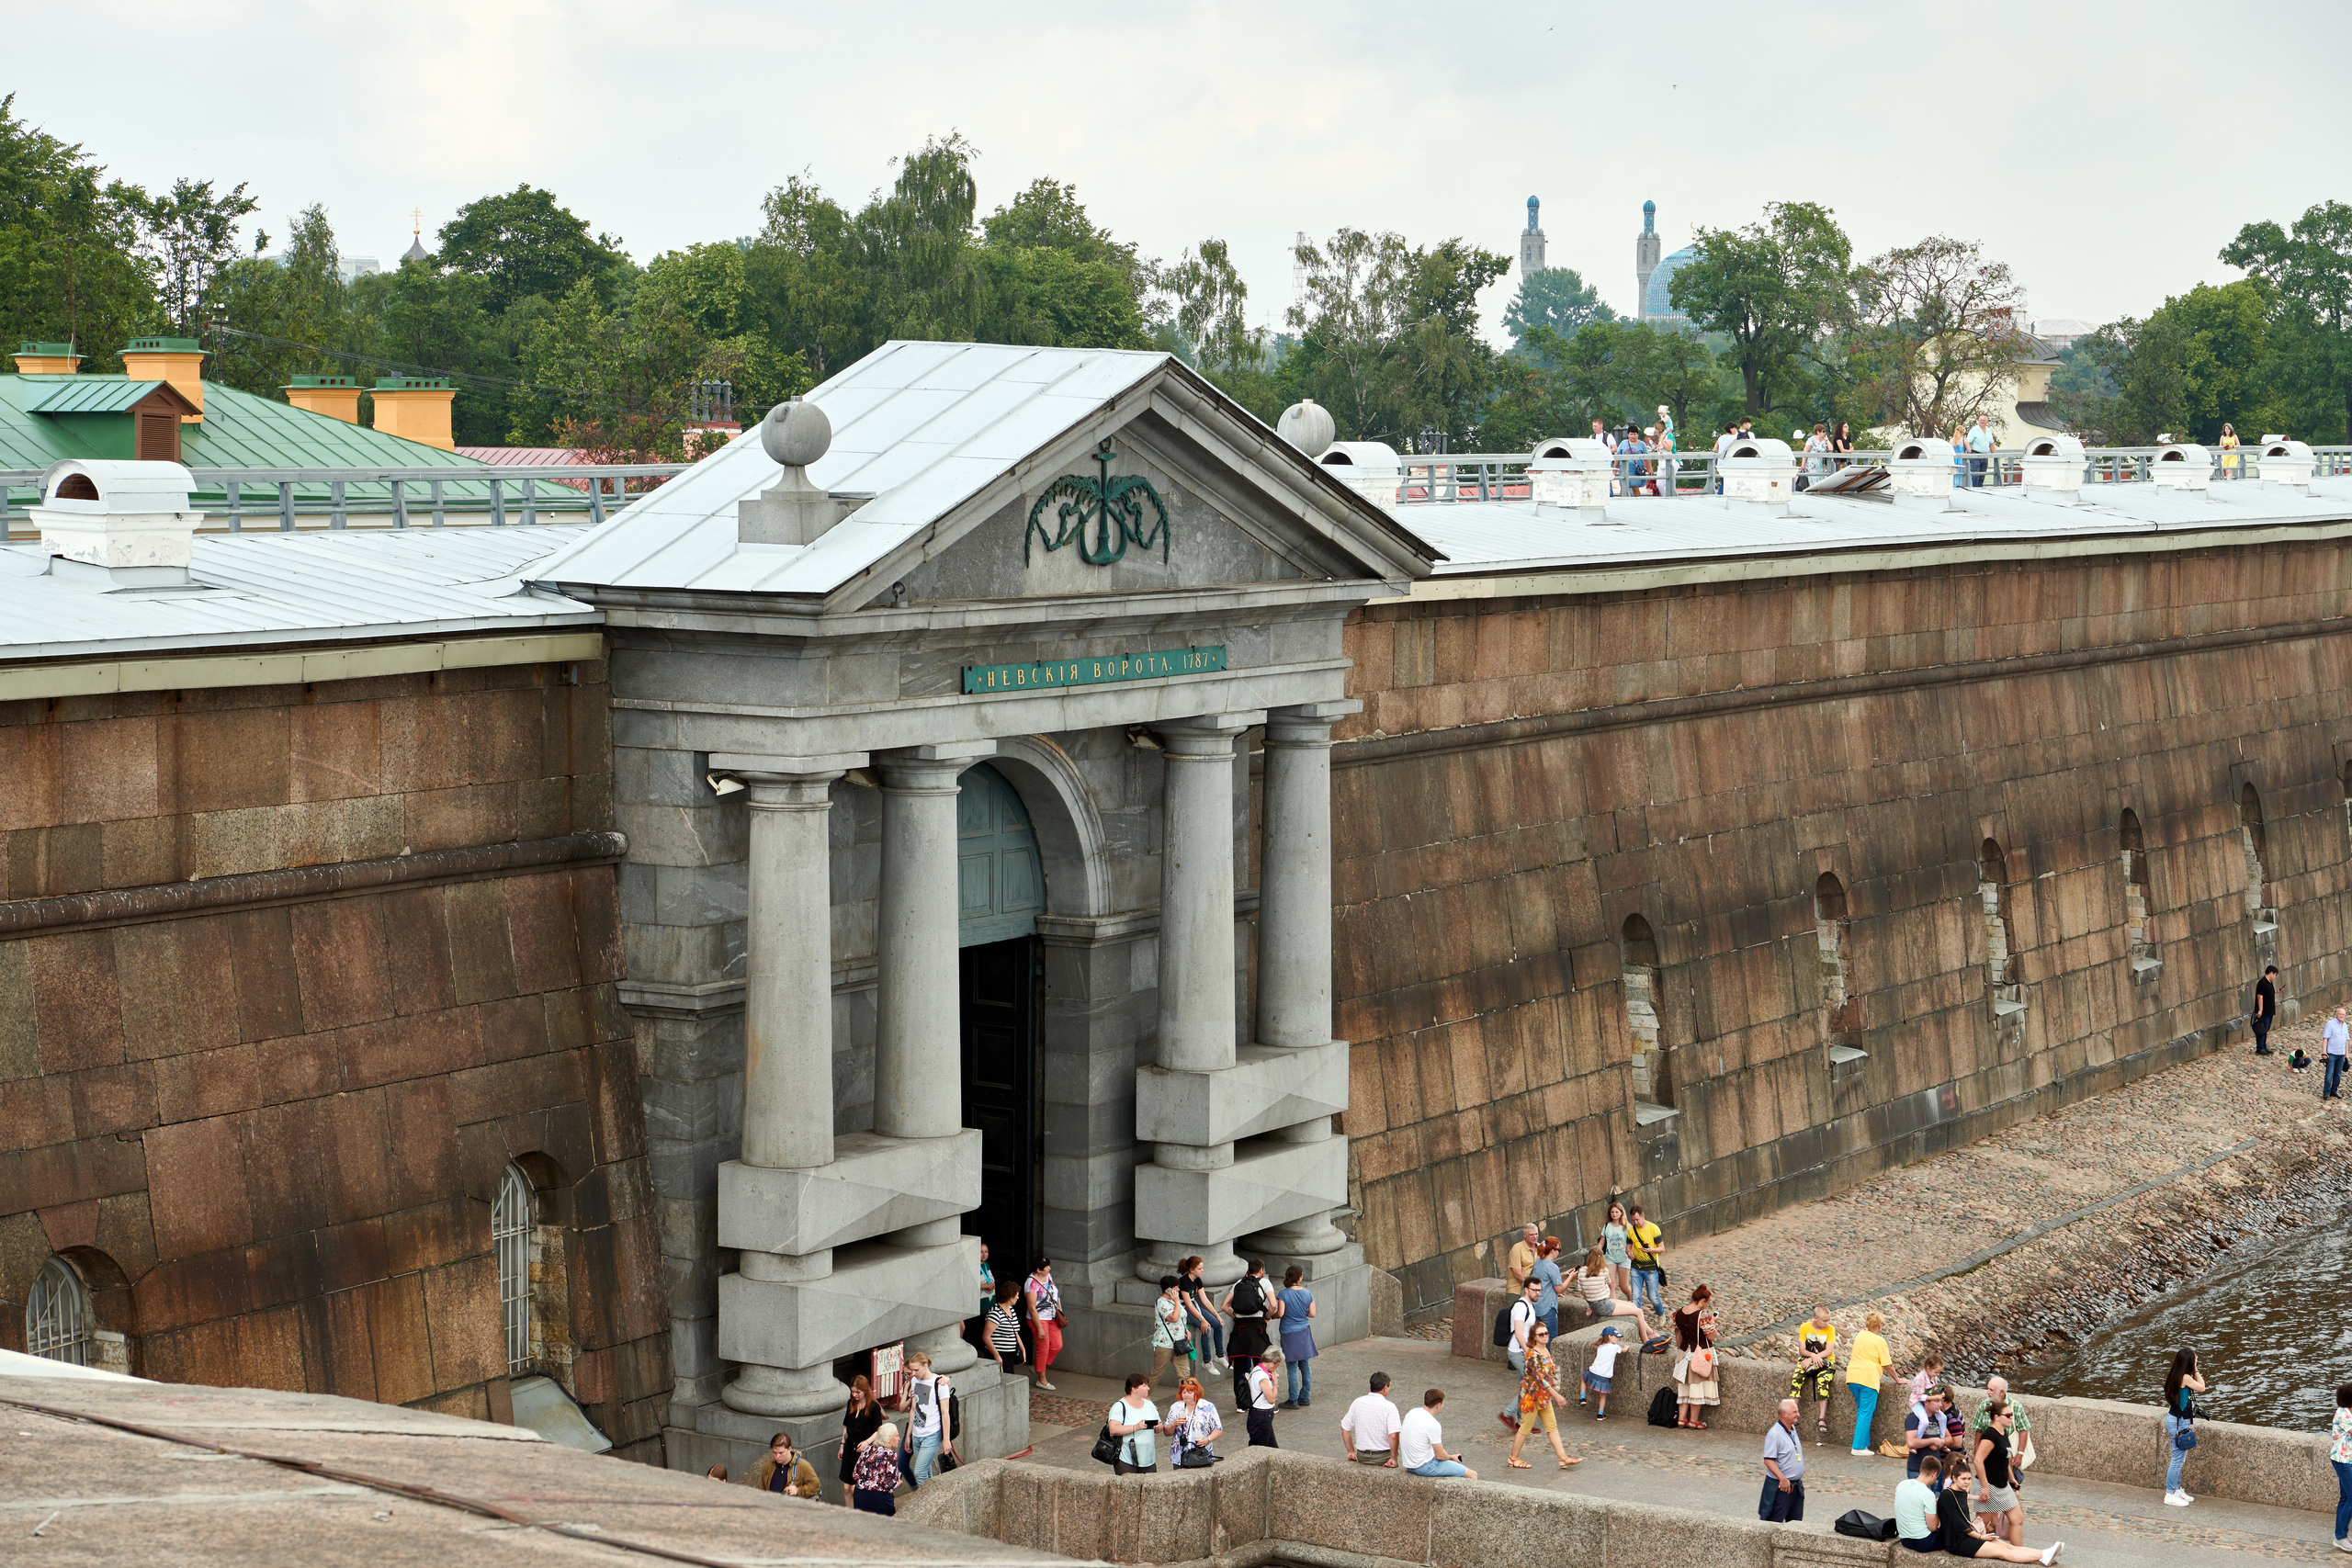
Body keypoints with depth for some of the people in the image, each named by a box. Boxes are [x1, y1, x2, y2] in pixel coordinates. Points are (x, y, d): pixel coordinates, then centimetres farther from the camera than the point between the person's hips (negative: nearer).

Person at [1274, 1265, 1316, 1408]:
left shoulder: (1283, 1293, -13)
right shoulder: (1307, 1293, -2)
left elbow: (1280, 1313, -17)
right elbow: (1312, 1313, 1)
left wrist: (1273, 1315, 5)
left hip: (1289, 1333, -4)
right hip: (1304, 1332, 4)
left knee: (1292, 1367, -1)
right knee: (1305, 1364, 12)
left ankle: (1293, 1400, 1)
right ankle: (1305, 1397, 19)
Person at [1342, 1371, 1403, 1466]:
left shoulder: (1358, 1402, 2)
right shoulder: (1389, 1407, -13)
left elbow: (1345, 1428, 9)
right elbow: (1393, 1436, -21)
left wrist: (1351, 1452, 18)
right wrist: (1393, 1459, -10)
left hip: (1361, 1458, 5)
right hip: (1383, 1457, -5)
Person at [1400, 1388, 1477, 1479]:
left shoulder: (1411, 1413, 1)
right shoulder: (1433, 1425, -24)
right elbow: (1440, 1456, -17)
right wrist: (1451, 1457, 7)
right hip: (1424, 1467, -9)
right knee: (1472, 1475, -3)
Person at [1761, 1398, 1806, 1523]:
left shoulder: (1793, 1430, 12)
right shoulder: (1774, 1434, -16)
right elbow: (1769, 1460, -23)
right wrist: (1782, 1479, -30)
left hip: (1797, 1486, 8)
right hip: (1781, 1488, -8)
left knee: (1796, 1521, 11)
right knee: (1775, 1523, -5)